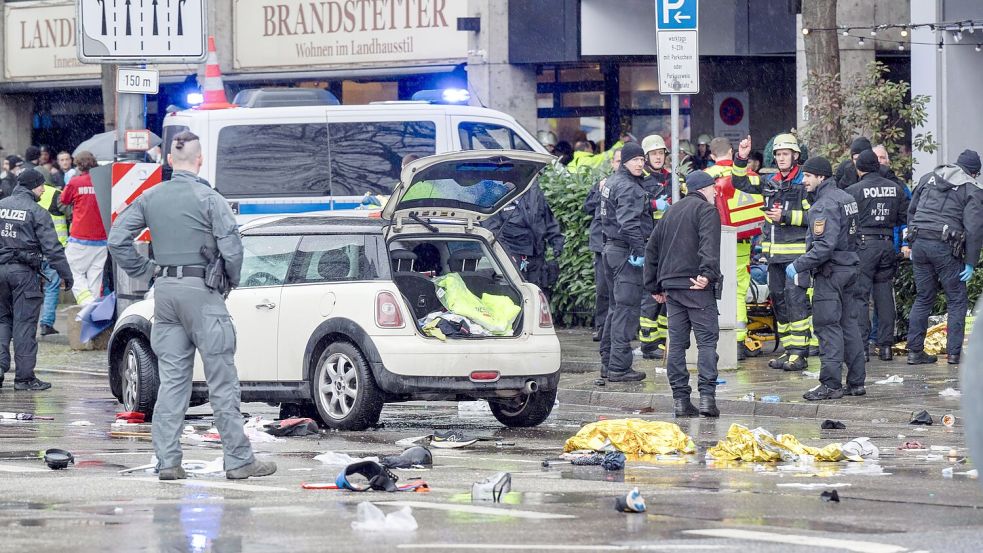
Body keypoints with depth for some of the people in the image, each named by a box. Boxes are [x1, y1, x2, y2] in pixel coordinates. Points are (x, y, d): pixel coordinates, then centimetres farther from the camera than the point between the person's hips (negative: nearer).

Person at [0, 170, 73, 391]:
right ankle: (24, 377, 0)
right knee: (25, 323, -1)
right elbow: (52, 248, -10)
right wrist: (66, 274, -4)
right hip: (24, 272, -5)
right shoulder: (37, 212, -7)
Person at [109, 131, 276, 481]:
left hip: (165, 292, 5)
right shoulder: (209, 199, -10)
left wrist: (146, 271, 12)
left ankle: (167, 461, 5)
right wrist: (233, 281, 4)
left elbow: (117, 240, 6)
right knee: (222, 380, -1)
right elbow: (232, 249, -14)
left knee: (172, 379, 9)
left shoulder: (150, 198, 6)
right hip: (201, 293, -5)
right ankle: (239, 460, 1)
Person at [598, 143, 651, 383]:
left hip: (610, 248, 11)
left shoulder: (611, 182, 17)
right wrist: (639, 251, -24)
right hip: (625, 252, -11)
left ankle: (608, 362, 23)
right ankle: (619, 367, -9)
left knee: (618, 307, 19)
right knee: (627, 309, -8)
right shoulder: (628, 187, -15)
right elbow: (629, 222, -24)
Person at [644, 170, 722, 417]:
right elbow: (709, 245, -19)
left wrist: (654, 286, 26)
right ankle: (707, 395, -16)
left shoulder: (672, 211, 22)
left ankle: (680, 398, 4)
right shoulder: (707, 210, -1)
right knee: (707, 339, -6)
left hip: (671, 284, 7)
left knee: (677, 342, 7)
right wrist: (708, 274, -29)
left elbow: (652, 248, 24)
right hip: (697, 287, -7)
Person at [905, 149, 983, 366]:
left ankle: (915, 350, 12)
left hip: (919, 242, 5)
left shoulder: (928, 179, 16)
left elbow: (911, 211, 20)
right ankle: (954, 352, 1)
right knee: (957, 300, 6)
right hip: (945, 247, -5)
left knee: (923, 298, 15)